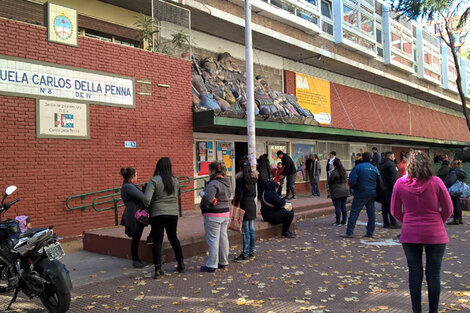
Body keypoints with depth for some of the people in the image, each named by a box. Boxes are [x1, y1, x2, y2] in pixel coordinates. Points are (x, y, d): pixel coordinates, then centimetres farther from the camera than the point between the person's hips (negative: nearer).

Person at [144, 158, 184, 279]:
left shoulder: (154, 180, -12)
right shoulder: (175, 180, 2)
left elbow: (147, 199, -18)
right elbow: (175, 197, 6)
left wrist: (148, 207, 0)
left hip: (158, 214, -4)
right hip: (173, 213, 4)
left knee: (157, 241, 2)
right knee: (173, 238, 20)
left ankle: (158, 270, 1)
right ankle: (181, 264, 25)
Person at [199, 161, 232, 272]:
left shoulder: (213, 184, -20)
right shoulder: (227, 182, 9)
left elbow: (208, 198, -29)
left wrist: (201, 206, -10)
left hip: (213, 215, -9)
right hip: (226, 212, 9)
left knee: (213, 240, -1)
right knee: (223, 237, 16)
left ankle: (212, 265, 7)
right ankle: (224, 263, 26)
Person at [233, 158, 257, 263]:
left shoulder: (240, 178, -15)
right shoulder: (253, 177, 8)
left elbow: (239, 195, -17)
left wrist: (235, 205, -5)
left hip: (244, 205, -8)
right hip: (252, 204, 8)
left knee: (246, 230, -3)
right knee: (251, 229, 14)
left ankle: (245, 255, 3)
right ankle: (251, 252, 23)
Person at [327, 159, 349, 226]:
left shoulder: (334, 172, -18)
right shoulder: (344, 171, 8)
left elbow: (329, 181, -10)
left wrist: (330, 175, 3)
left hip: (337, 192, -7)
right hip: (345, 190, 7)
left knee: (337, 207, -2)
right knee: (343, 207, 12)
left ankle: (338, 222, 2)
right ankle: (344, 221, 18)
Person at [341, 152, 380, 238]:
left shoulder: (357, 167, -8)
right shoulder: (374, 168, 7)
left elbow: (352, 181, -13)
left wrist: (353, 188, 6)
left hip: (361, 194, -5)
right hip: (372, 194, 5)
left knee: (354, 212, -2)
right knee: (371, 213, 12)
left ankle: (349, 232, -4)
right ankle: (370, 233, 16)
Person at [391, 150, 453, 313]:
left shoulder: (400, 183, -7)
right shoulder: (436, 182, -10)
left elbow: (395, 212, 1)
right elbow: (448, 209, -2)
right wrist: (437, 222, 13)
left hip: (410, 234, 1)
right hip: (435, 234, -1)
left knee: (414, 272, 11)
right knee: (434, 274, 9)